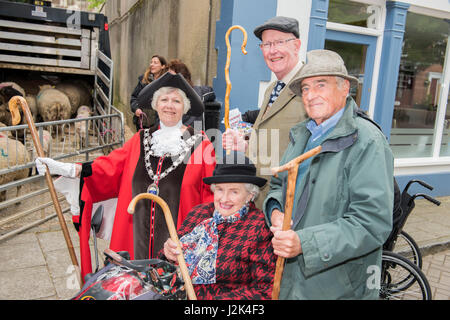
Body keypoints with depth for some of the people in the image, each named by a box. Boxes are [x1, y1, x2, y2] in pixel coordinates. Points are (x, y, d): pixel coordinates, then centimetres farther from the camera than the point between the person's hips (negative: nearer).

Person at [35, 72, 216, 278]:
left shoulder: (199, 145, -1)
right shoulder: (140, 141, 9)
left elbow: (210, 194, -3)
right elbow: (110, 167, 2)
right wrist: (67, 169, -10)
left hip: (178, 237, -3)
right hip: (139, 235, 3)